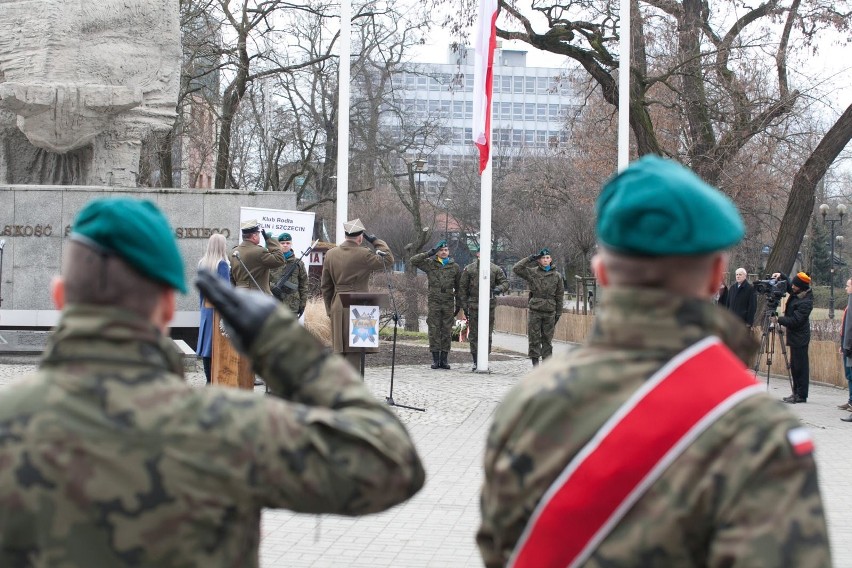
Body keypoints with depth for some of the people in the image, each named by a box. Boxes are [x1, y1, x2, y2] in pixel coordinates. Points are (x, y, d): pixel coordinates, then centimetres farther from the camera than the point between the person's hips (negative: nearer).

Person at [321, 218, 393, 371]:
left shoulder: (330, 254, 6)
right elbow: (388, 260, 0)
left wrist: (329, 309, 18)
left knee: (338, 349, 12)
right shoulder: (363, 255, -11)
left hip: (337, 307, 5)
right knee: (353, 350, -2)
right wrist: (376, 241, 5)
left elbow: (325, 286, 11)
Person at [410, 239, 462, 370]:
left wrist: (458, 304, 12)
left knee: (447, 332, 3)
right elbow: (413, 260, -5)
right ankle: (435, 358, 3)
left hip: (448, 303, 1)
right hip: (434, 302, -1)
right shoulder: (430, 264, 6)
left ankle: (444, 359, 8)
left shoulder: (454, 267, 10)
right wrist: (429, 253, -8)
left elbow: (458, 287, 15)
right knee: (434, 331, -2)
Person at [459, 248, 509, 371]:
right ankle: (475, 362, 5)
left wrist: (499, 289, -16)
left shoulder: (495, 269, 8)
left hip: (489, 305, 0)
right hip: (474, 305, 0)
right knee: (474, 334, 0)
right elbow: (462, 287, 8)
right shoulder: (469, 269, 6)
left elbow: (505, 282, 7)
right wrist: (464, 306, 2)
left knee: (487, 334, 1)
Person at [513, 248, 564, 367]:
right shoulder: (532, 272, 3)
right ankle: (535, 362, 5)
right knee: (534, 339, 0)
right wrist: (530, 259, -9)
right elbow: (516, 269, -9)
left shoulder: (557, 276, 8)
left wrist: (558, 313, 8)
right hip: (535, 311, -1)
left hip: (550, 312, 1)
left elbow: (559, 296, 11)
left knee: (547, 339, 5)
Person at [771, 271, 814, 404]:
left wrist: (779, 320, -19)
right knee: (795, 366, 14)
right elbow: (788, 285, 25)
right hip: (794, 336, 10)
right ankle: (796, 392, 21)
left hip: (800, 338, -10)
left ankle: (801, 395, -2)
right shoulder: (796, 293, 6)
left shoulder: (806, 302, -21)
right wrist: (781, 276, 8)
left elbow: (795, 320, -24)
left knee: (800, 366, -5)